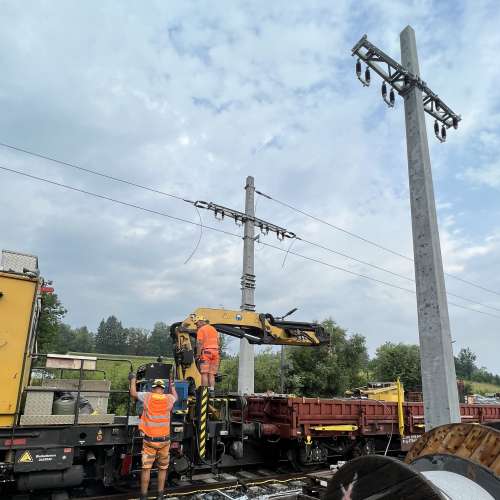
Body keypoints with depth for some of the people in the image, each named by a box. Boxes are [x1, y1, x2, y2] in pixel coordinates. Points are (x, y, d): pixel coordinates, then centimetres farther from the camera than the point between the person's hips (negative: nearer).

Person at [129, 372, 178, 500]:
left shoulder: (147, 397, -5)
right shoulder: (169, 398, -1)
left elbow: (133, 393, 13)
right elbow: (175, 396, 24)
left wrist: (133, 379, 26)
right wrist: (172, 385, 39)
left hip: (149, 439, -1)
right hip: (164, 440, 1)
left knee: (146, 468, 6)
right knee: (163, 468, 13)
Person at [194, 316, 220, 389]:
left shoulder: (201, 330, -1)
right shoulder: (214, 329, 20)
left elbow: (199, 343, -10)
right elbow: (218, 342, 19)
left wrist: (198, 354, -9)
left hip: (206, 352, -6)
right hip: (215, 352, 6)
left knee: (204, 373, -4)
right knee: (211, 374, 9)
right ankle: (212, 390, 4)